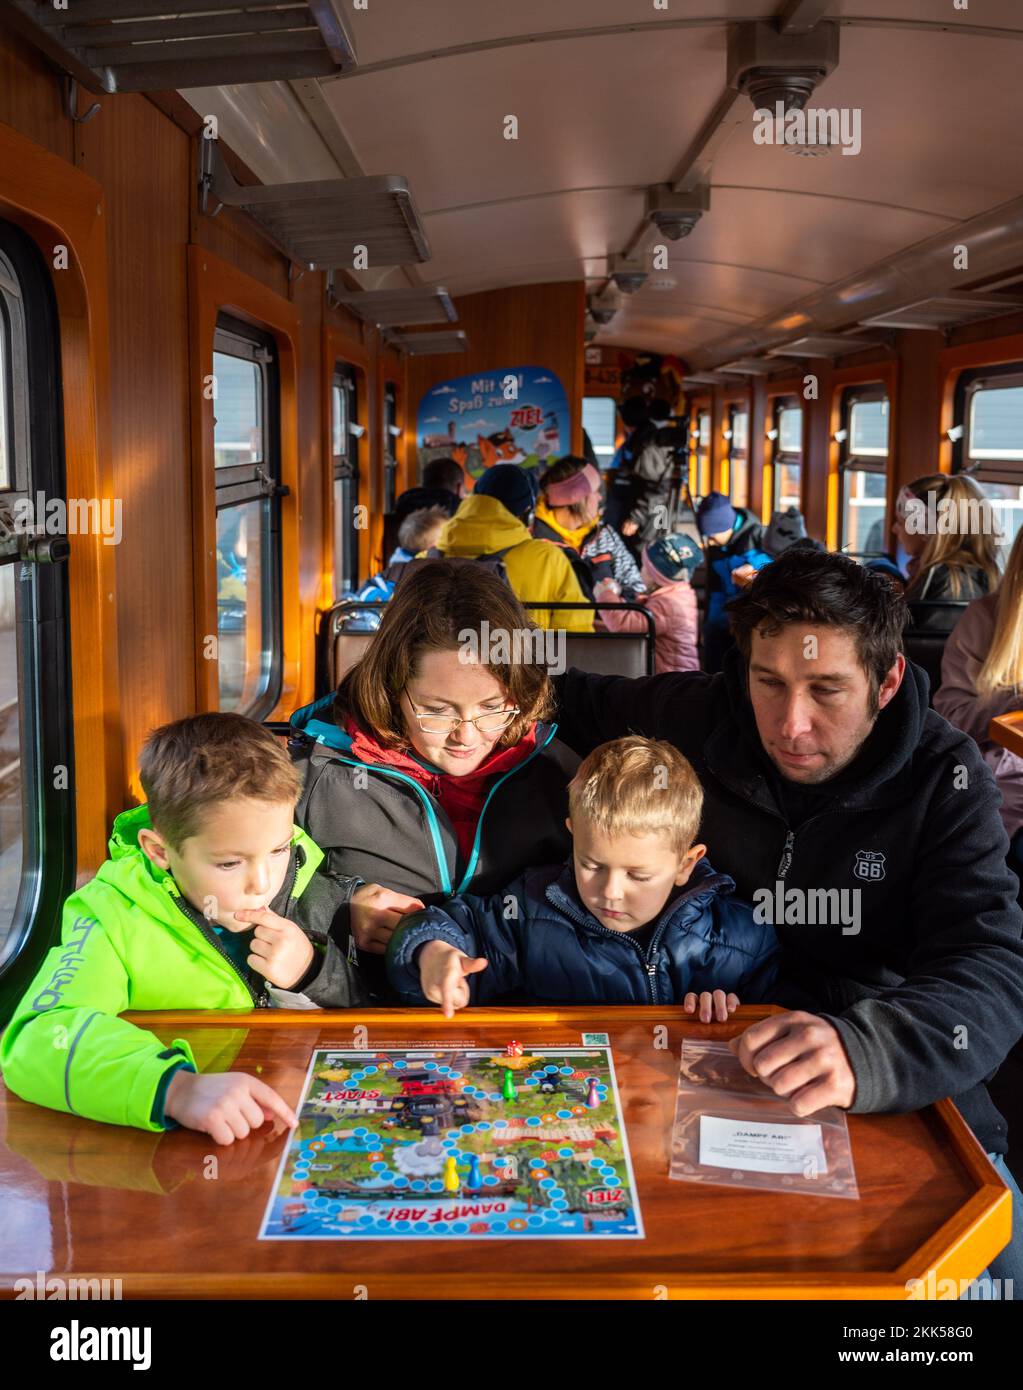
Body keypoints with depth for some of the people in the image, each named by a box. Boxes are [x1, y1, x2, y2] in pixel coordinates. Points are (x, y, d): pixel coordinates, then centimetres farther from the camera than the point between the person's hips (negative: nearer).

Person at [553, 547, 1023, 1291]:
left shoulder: (944, 777, -12)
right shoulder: (697, 719, -7)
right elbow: (573, 700, 14)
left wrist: (868, 1051, -45)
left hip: (897, 1076, 0)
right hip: (717, 1048, 1)